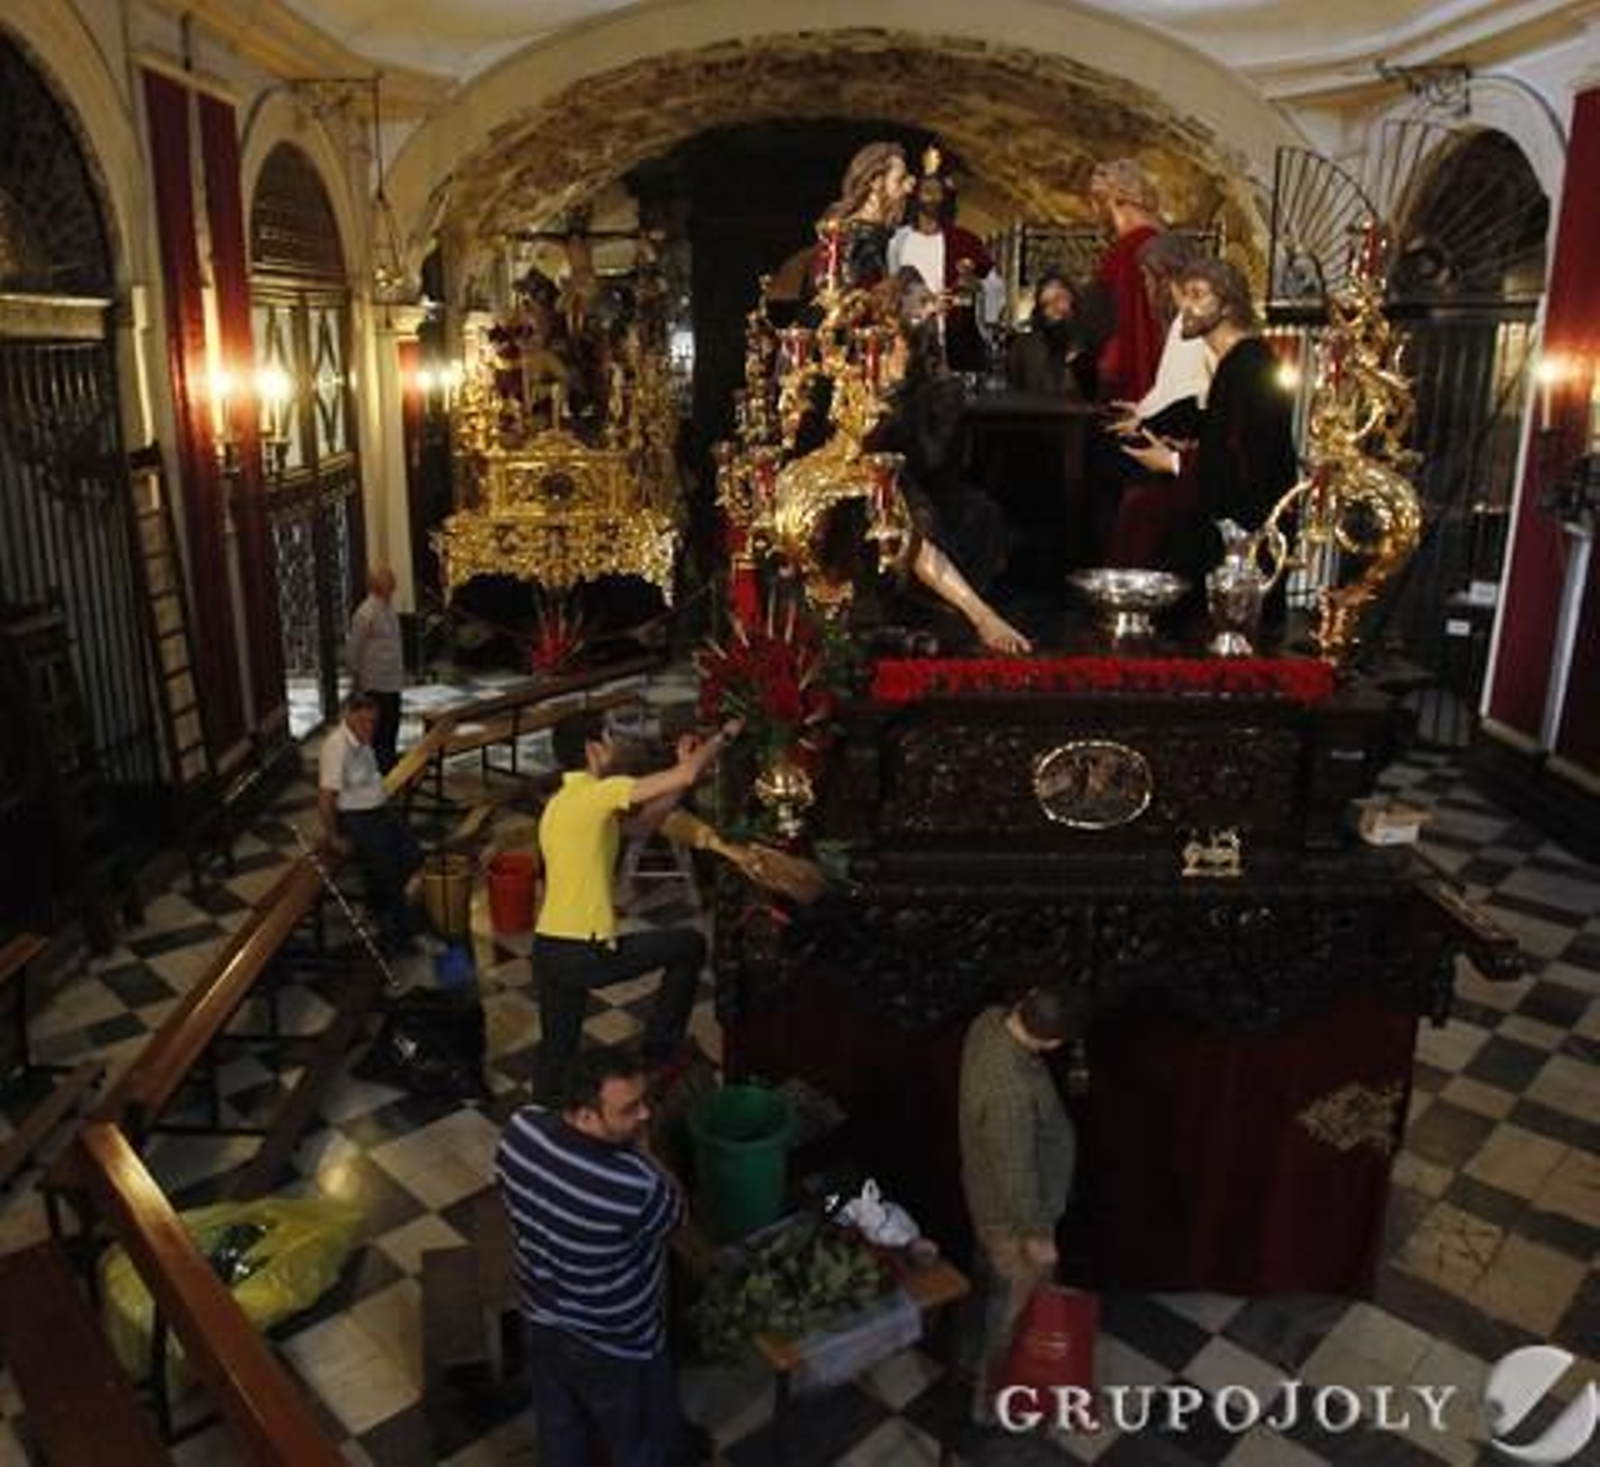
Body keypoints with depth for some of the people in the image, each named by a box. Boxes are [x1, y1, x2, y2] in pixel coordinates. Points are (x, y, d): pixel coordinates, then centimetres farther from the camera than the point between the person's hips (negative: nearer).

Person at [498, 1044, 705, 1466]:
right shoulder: (634, 1187, -40)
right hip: (616, 1345, -5)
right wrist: (636, 1149, -10)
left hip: (543, 1318, 6)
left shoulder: (520, 1130, -23)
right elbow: (673, 1213, -16)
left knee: (560, 1426, 32)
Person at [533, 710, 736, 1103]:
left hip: (547, 950, 8)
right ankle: (659, 1050, 21)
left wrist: (683, 770, 14)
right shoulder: (598, 793, -14)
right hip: (586, 954, -8)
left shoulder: (561, 803, 15)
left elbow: (640, 825, 19)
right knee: (690, 945, 11)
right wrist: (724, 735, 0)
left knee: (558, 1053, 21)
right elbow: (687, 776, -18)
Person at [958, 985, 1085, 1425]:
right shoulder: (1010, 1092, -44)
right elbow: (1015, 1175, -32)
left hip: (988, 1193, 9)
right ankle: (989, 1398, 38)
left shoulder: (991, 1020, -17)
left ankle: (988, 1369, 58)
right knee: (1015, 1307, 17)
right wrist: (1037, 1235, -16)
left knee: (994, 1288, 32)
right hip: (1009, 1210, -9)